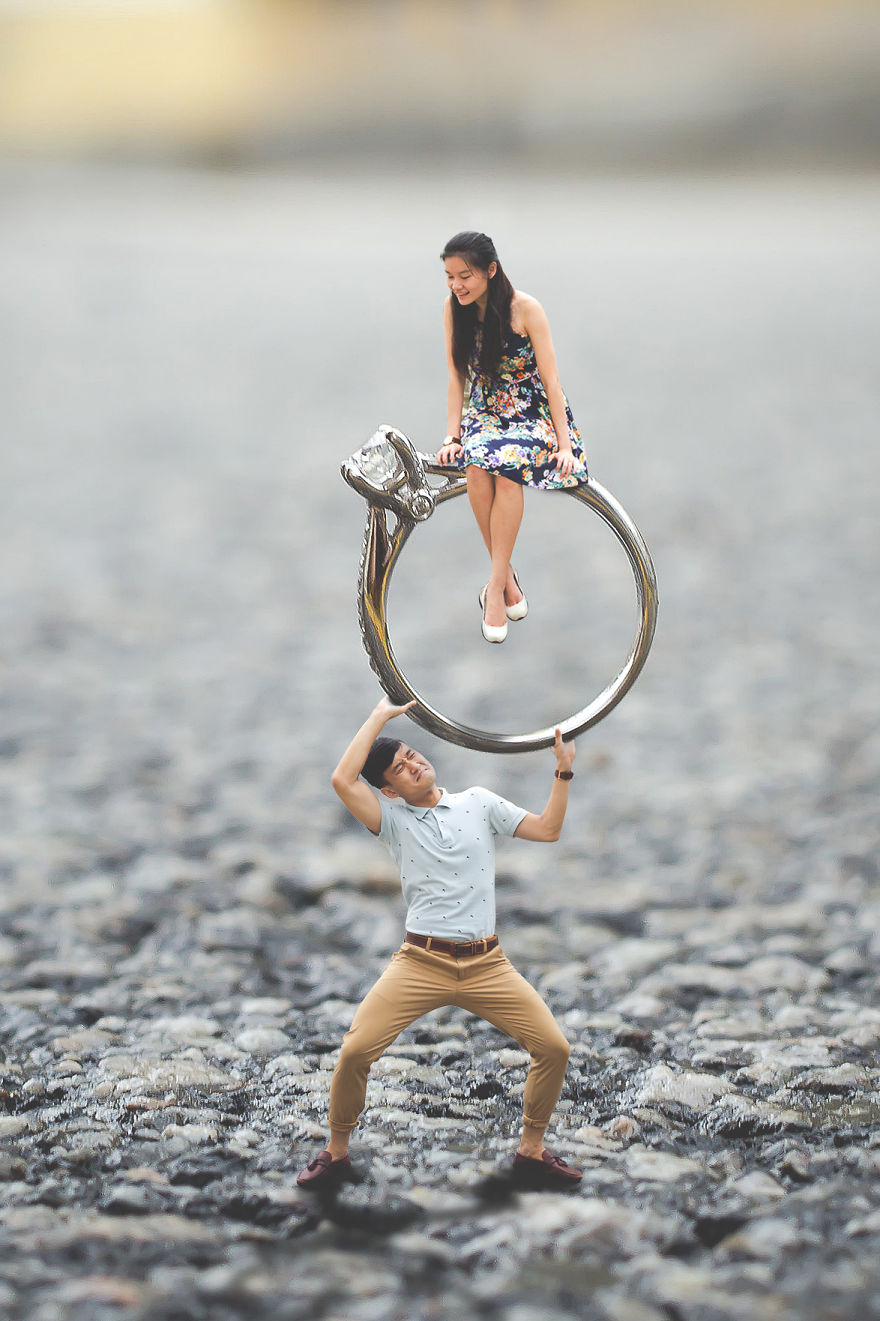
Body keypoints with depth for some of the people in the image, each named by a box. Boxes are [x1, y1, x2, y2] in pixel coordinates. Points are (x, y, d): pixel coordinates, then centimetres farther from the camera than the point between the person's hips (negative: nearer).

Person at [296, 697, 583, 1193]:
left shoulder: (478, 803, 12)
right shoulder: (394, 817, 5)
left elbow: (548, 829, 10)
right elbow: (343, 780, -11)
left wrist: (563, 771, 2)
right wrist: (381, 715, -4)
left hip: (487, 965, 2)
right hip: (421, 963, -2)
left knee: (554, 1048, -8)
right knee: (355, 1050, -17)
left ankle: (532, 1151, 12)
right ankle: (336, 1153, 6)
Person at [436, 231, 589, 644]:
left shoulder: (525, 309, -15)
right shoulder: (454, 308, -2)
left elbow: (551, 380, -13)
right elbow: (457, 377, 4)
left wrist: (564, 443, -18)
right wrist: (451, 435, -7)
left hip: (533, 412, -3)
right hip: (484, 412, 3)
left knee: (507, 468, -35)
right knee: (475, 466, -31)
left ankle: (495, 587, -29)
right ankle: (506, 578, -19)